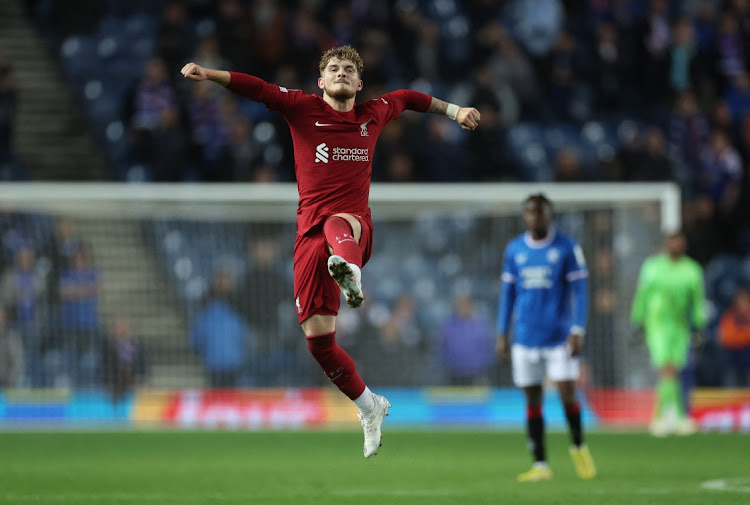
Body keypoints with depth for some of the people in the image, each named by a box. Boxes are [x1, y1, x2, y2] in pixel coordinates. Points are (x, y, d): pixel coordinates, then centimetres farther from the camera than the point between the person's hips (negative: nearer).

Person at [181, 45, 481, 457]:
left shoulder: (373, 114, 14)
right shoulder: (304, 108, 8)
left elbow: (407, 98, 35)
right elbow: (258, 89, -4)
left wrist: (454, 111, 43)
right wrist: (209, 74, -17)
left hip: (357, 227, -1)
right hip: (311, 233, 1)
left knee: (338, 223, -41)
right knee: (318, 338, -5)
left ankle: (349, 271, -78)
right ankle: (369, 407, 17)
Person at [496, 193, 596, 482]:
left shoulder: (567, 248, -2)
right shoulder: (514, 250, 8)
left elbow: (580, 291, -2)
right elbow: (508, 293, 14)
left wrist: (578, 331, -11)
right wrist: (502, 335, 9)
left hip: (559, 336, -3)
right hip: (525, 337, 3)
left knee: (567, 394, -9)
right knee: (533, 400, 2)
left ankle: (578, 447, 17)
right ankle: (540, 465, 8)